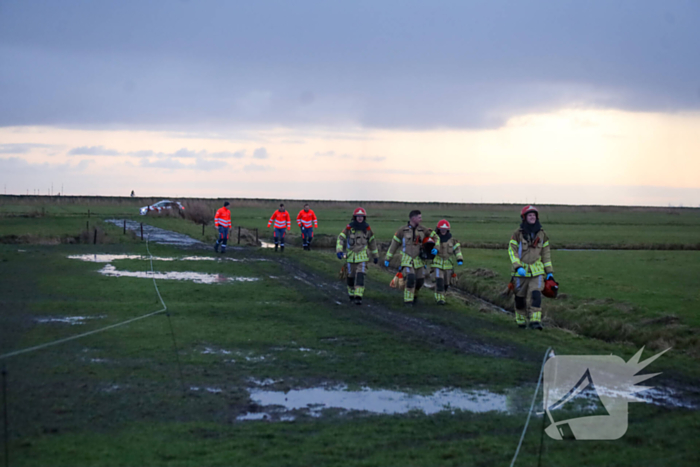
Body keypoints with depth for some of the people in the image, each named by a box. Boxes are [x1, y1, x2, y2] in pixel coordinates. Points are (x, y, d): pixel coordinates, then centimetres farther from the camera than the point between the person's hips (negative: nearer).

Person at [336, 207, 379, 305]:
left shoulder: (367, 228, -2)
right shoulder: (349, 227, -8)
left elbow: (372, 242, 10)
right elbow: (341, 238, -7)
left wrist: (376, 255, 15)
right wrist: (339, 250, -22)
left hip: (363, 256, 0)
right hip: (351, 256, 0)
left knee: (360, 275, -14)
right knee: (351, 276, 11)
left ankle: (358, 297, -16)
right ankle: (351, 293, 34)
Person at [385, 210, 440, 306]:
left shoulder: (423, 230, 0)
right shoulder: (402, 230, -6)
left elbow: (435, 237, 9)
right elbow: (394, 244, 2)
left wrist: (435, 248, -10)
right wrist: (387, 258, 3)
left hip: (418, 260, 4)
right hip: (407, 260, -4)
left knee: (420, 280, 4)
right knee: (410, 278, -22)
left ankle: (414, 294, 35)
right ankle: (408, 299, -10)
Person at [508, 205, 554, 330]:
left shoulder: (541, 234, 6)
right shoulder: (518, 233, -4)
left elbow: (546, 254, 12)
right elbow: (512, 251, -7)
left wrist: (550, 272, 9)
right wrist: (517, 267, -20)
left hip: (536, 271, 1)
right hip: (521, 271, -1)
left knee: (535, 295, -15)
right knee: (520, 297, 7)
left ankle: (535, 321, -18)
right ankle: (521, 320, 25)